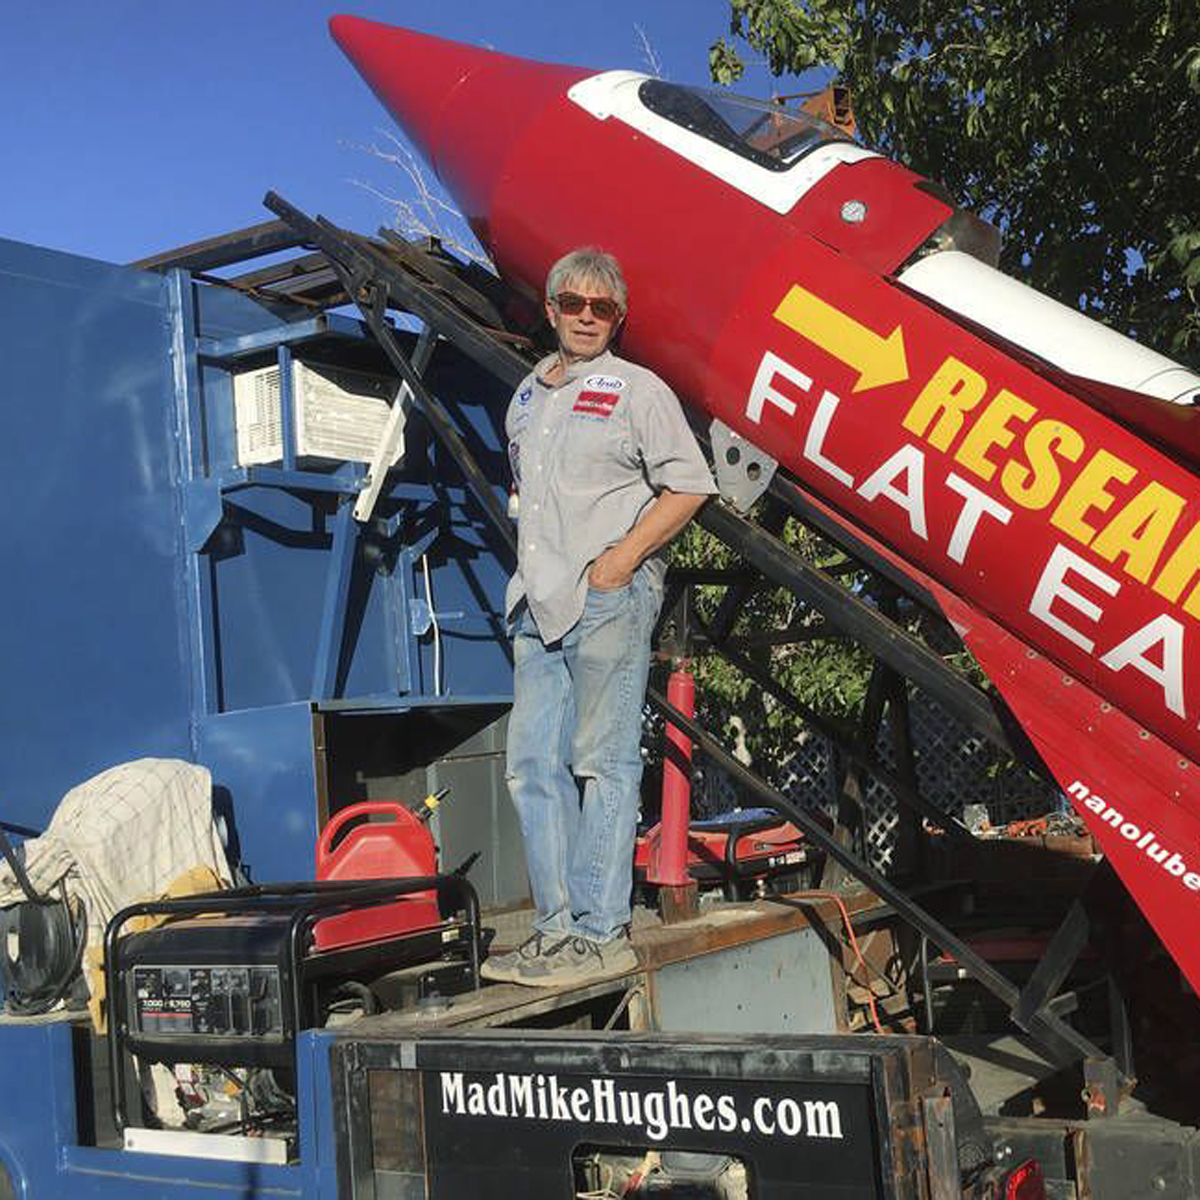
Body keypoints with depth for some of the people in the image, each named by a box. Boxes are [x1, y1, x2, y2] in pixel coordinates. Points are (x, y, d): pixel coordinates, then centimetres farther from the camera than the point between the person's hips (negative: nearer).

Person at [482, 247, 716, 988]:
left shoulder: (638, 390, 0)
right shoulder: (528, 396, 20)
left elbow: (689, 486, -7)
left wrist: (622, 558, -12)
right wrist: (535, 571, 14)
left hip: (610, 598, -7)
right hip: (540, 605, 7)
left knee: (604, 762, -6)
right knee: (534, 765, 5)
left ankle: (602, 933, -2)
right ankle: (560, 926, 12)